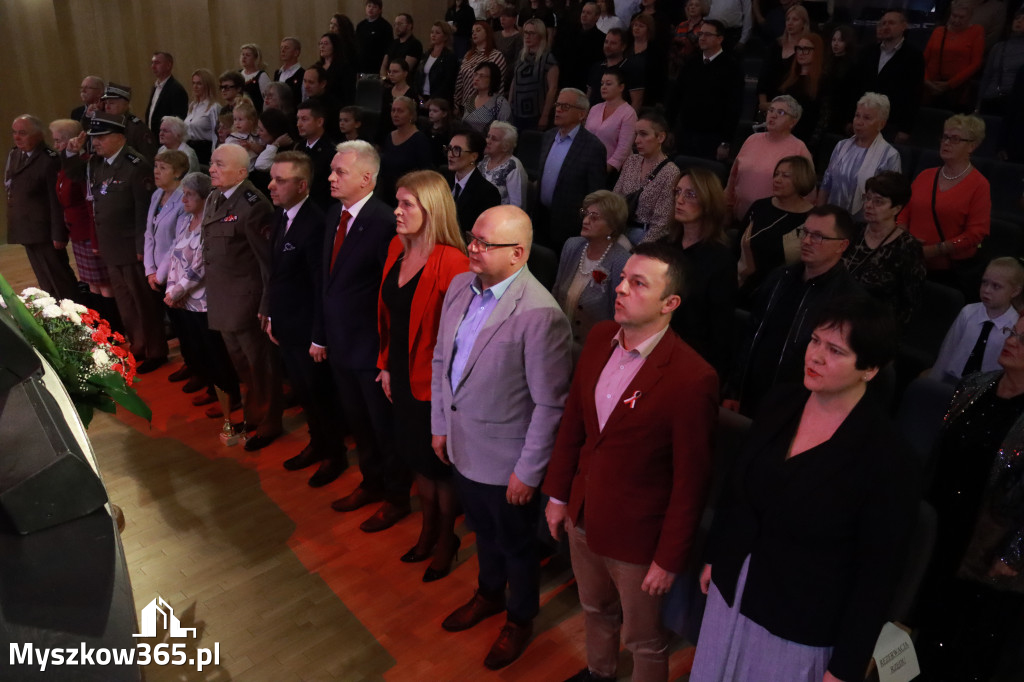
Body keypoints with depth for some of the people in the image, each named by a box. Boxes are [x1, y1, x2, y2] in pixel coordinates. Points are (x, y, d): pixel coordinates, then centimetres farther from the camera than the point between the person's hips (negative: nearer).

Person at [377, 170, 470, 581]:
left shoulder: (451, 262, -24)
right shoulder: (397, 249, 0)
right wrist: (386, 364, 10)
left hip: (434, 382, -7)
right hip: (402, 376, 7)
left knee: (439, 464, 13)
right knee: (417, 457, 23)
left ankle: (447, 539, 38)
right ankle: (428, 530, 46)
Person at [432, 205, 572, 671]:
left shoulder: (539, 313, -28)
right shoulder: (460, 286, -4)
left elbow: (550, 404, -23)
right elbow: (441, 359, 7)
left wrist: (528, 472, -17)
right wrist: (439, 426, 11)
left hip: (505, 459, -6)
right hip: (462, 445, 6)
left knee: (515, 543, 19)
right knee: (483, 529, 29)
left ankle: (520, 617, 46)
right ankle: (489, 593, 56)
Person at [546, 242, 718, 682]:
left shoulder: (692, 378, -27)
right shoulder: (599, 338, -7)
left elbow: (691, 480, -19)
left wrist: (670, 559, -12)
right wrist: (558, 494, 9)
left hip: (636, 535, -6)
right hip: (582, 515, 6)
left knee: (644, 641, 19)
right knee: (595, 610, 31)